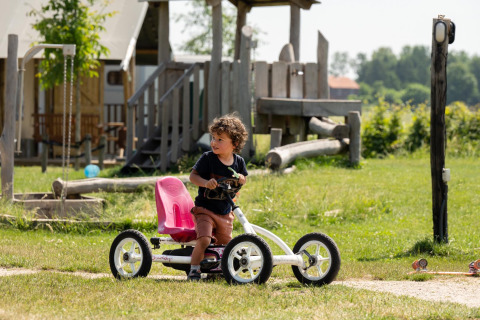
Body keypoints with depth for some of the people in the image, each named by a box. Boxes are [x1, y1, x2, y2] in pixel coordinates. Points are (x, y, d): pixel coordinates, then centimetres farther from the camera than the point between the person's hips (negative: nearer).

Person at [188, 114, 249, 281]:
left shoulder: (238, 162, 1)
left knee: (224, 244, 10)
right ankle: (194, 269, -11)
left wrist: (241, 179, -10)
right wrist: (205, 182, -32)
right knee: (204, 239, -24)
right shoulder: (208, 158, -11)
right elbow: (193, 176, -11)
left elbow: (244, 180, 15)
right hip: (205, 209, -4)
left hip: (225, 213, 4)